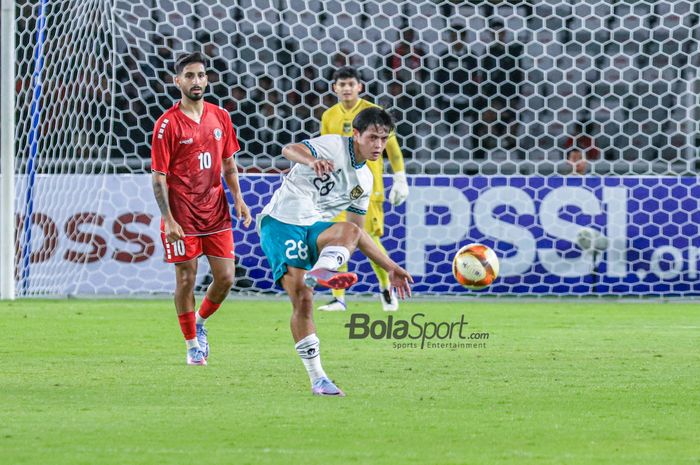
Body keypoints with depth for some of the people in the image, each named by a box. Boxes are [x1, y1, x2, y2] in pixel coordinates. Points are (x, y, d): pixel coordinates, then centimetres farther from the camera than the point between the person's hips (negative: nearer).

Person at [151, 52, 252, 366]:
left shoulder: (220, 117, 7)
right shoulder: (168, 124, -9)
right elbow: (158, 177, -9)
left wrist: (237, 198, 5)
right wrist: (168, 220, -16)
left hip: (215, 209, 5)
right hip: (182, 215, -5)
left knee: (225, 277, 1)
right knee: (186, 279, -1)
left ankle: (200, 322, 28)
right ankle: (192, 345, 14)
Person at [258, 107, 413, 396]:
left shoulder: (364, 180, 16)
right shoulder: (333, 146, -5)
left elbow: (357, 231, 25)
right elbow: (289, 150, -23)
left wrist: (390, 267, 20)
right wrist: (311, 161, -46)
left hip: (314, 230, 6)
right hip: (281, 222, -6)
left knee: (349, 231, -28)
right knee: (302, 299, -17)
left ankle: (321, 271, -51)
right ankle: (317, 379, -15)